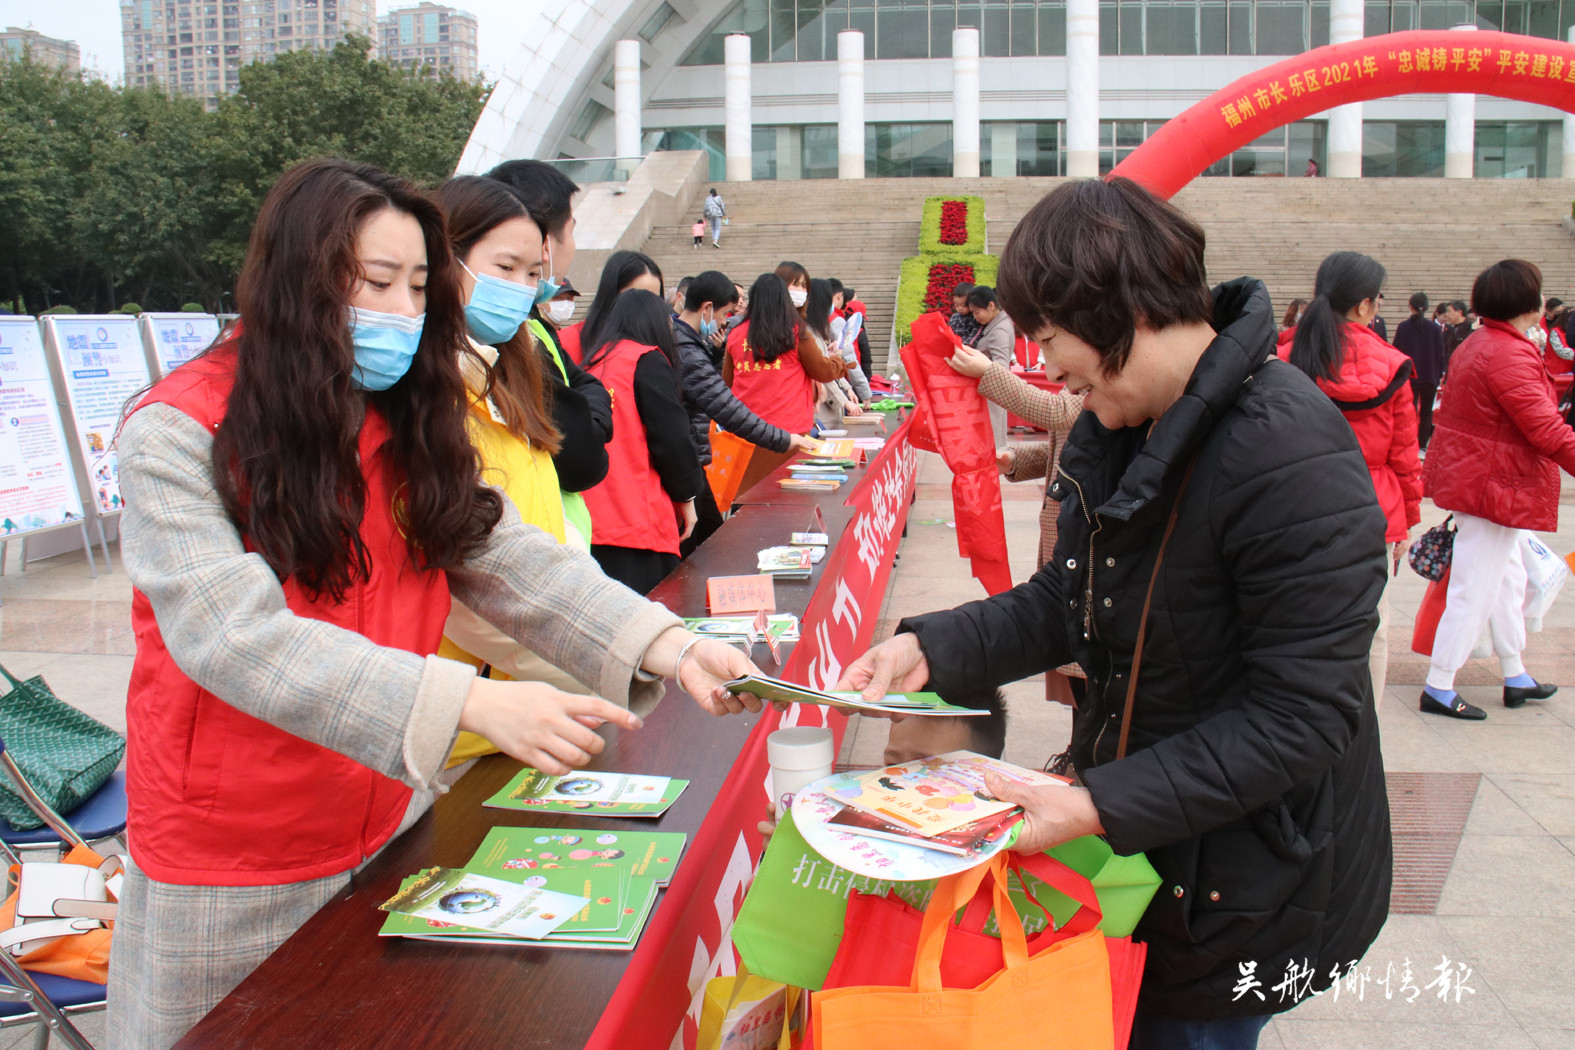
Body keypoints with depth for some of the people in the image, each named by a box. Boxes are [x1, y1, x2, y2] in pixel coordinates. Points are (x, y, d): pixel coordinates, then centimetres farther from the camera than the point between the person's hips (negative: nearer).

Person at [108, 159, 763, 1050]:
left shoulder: (411, 426, 3)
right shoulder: (180, 434, -17)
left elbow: (516, 564, -8)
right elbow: (238, 638, -29)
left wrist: (669, 647, -25)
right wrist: (474, 703, -39)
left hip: (390, 824, 5)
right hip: (233, 861, -5)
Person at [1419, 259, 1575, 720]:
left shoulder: (1474, 346, 10)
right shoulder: (1510, 356, -22)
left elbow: (1450, 413, 17)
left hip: (1466, 472, 11)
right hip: (1493, 487, -11)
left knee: (1508, 578, 20)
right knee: (1474, 591, -3)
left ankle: (1516, 677, 32)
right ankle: (1438, 689, 5)